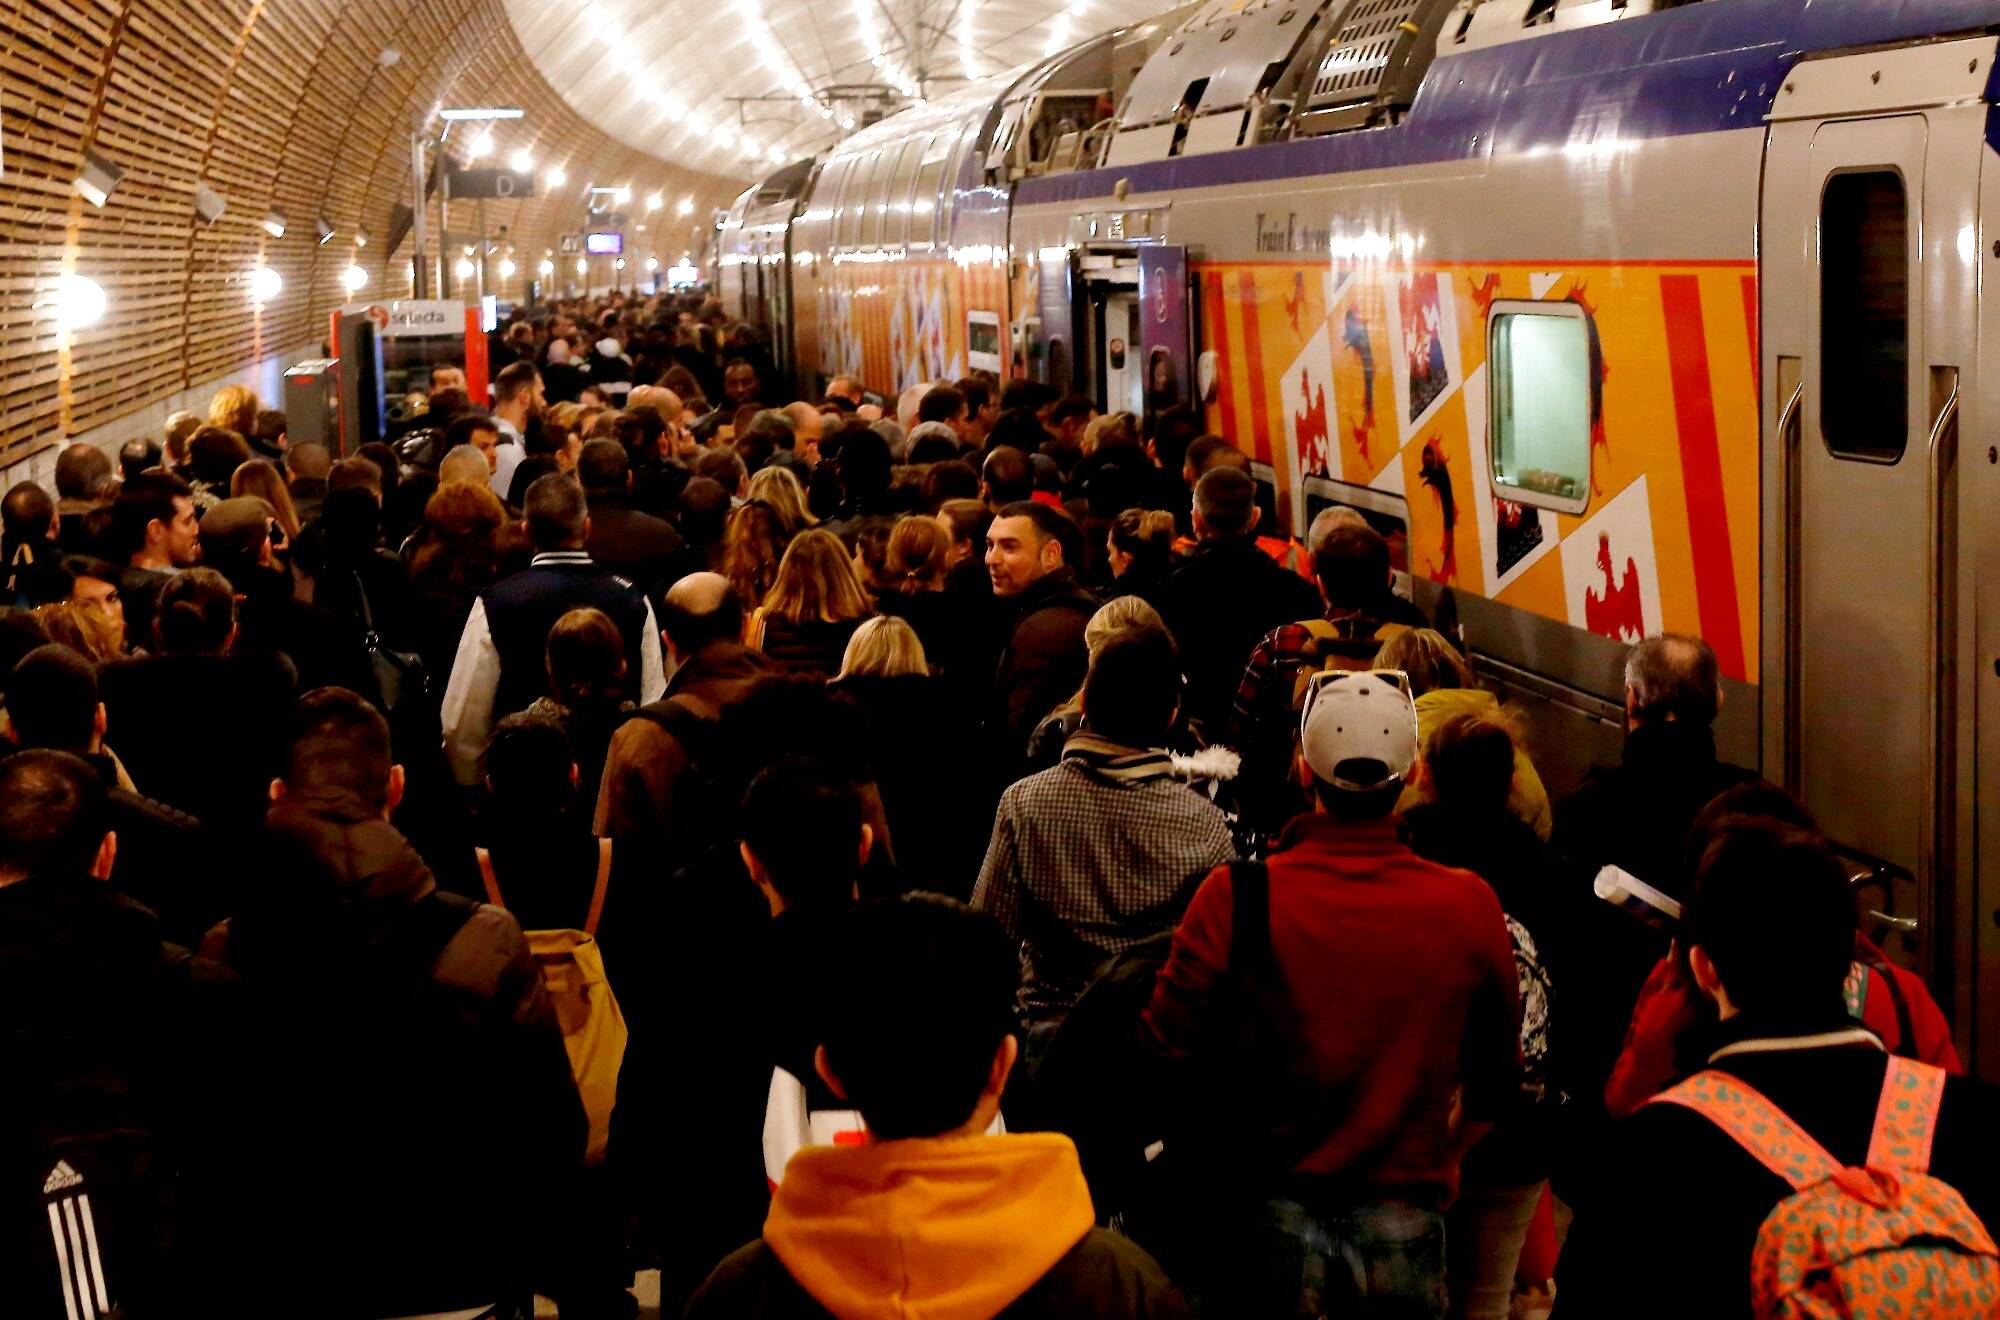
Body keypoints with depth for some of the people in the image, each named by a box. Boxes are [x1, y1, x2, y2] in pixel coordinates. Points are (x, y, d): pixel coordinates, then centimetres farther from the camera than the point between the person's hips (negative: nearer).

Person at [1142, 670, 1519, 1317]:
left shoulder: (1236, 897, -13)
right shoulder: (1471, 906, -6)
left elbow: (1167, 1057, -7)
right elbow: (1497, 1082, 6)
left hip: (1267, 1230, -1)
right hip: (1406, 1232, 2)